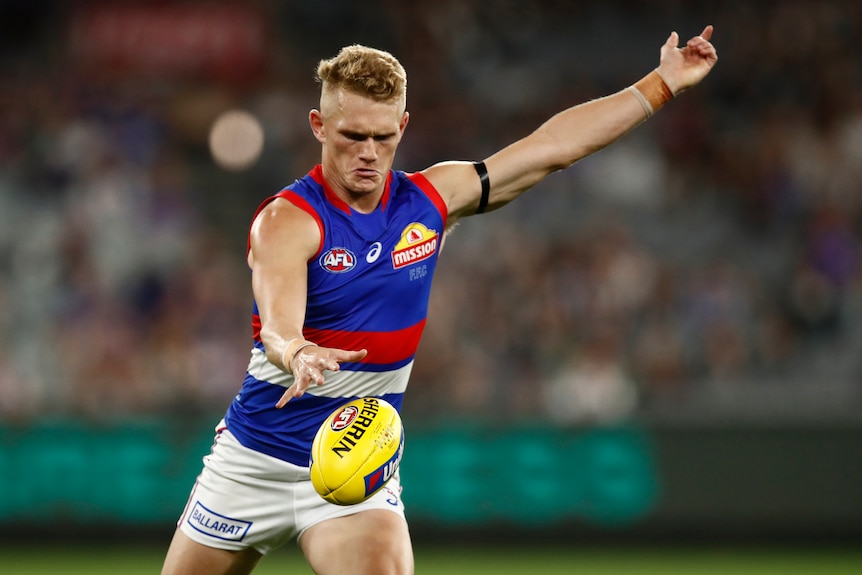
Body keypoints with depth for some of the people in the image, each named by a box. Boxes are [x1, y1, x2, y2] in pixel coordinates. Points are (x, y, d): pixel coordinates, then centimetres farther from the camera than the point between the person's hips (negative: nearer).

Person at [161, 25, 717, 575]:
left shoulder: (431, 201, 1)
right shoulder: (287, 221, -16)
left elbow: (554, 145, 7)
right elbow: (278, 329, -32)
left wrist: (663, 84, 8)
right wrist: (299, 355, -56)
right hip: (254, 463, -2)